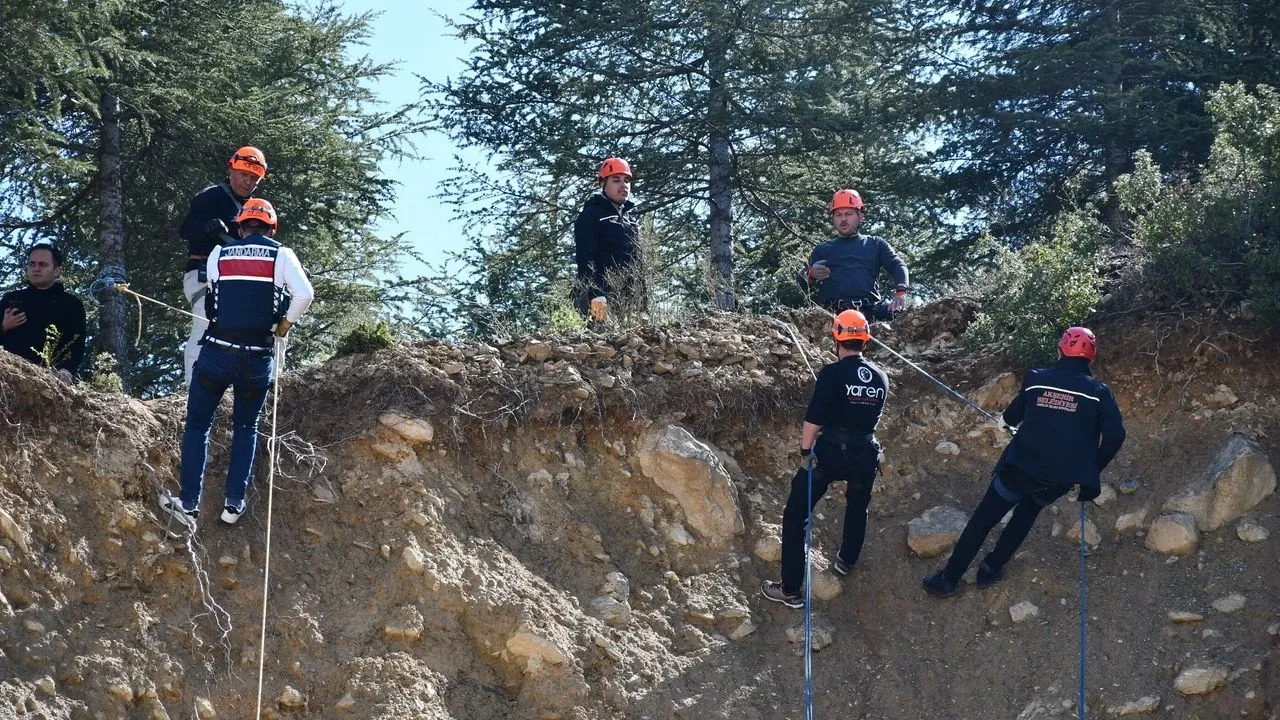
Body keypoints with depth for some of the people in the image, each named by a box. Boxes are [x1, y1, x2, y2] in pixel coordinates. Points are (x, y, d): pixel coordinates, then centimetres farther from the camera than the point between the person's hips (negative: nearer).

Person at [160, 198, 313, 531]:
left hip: (217, 351, 0)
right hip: (258, 357, 0)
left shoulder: (218, 254, 6)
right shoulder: (281, 255, 2)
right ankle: (234, 503, 9)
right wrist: (286, 322, 7)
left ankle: (189, 504, 0)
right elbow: (304, 294, -10)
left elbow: (212, 295, 12)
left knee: (198, 425, 10)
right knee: (246, 427, 19)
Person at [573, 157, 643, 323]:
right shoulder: (591, 215, 0)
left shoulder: (631, 220, 24)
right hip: (601, 298, -8)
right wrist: (596, 296, -22)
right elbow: (585, 259, -11)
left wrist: (642, 303, 19)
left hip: (630, 300, 8)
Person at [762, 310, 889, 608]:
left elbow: (813, 419, -18)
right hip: (865, 455, 5)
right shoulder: (881, 378, 1)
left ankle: (791, 590, 2)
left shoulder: (833, 374, -15)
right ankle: (846, 561, 52)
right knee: (857, 508, 33)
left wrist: (806, 451, -6)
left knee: (795, 517, 5)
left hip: (829, 453, -5)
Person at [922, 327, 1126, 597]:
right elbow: (1115, 435, -11)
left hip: (1020, 470, -1)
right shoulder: (1099, 391, -4)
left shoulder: (1036, 379, 0)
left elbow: (1010, 418, 11)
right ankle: (992, 568, 27)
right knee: (1029, 509, 29)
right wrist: (1092, 470, 3)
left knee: (983, 519, 12)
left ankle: (948, 579, 15)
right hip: (1060, 480, 1)